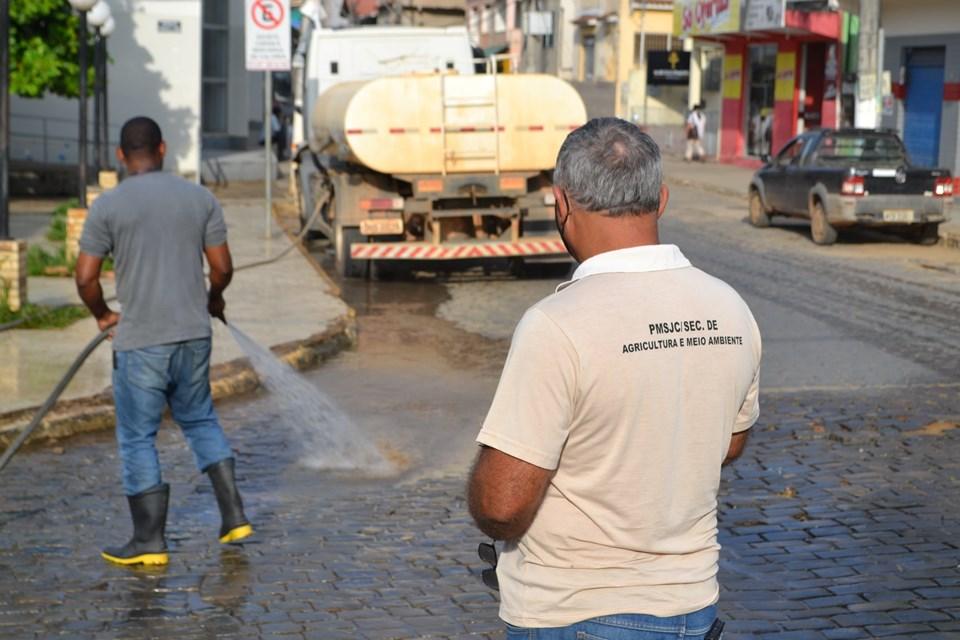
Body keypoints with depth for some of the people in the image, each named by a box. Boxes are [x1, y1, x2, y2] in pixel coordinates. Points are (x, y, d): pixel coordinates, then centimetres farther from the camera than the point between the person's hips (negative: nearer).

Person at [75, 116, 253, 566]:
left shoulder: (108, 205, -7)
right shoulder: (200, 198, 2)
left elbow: (85, 277, -7)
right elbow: (222, 267, 4)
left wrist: (102, 314, 12)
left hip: (140, 341, -4)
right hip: (194, 334, 4)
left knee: (137, 439, 7)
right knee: (199, 419, 23)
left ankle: (149, 542, 11)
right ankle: (234, 516, 18)